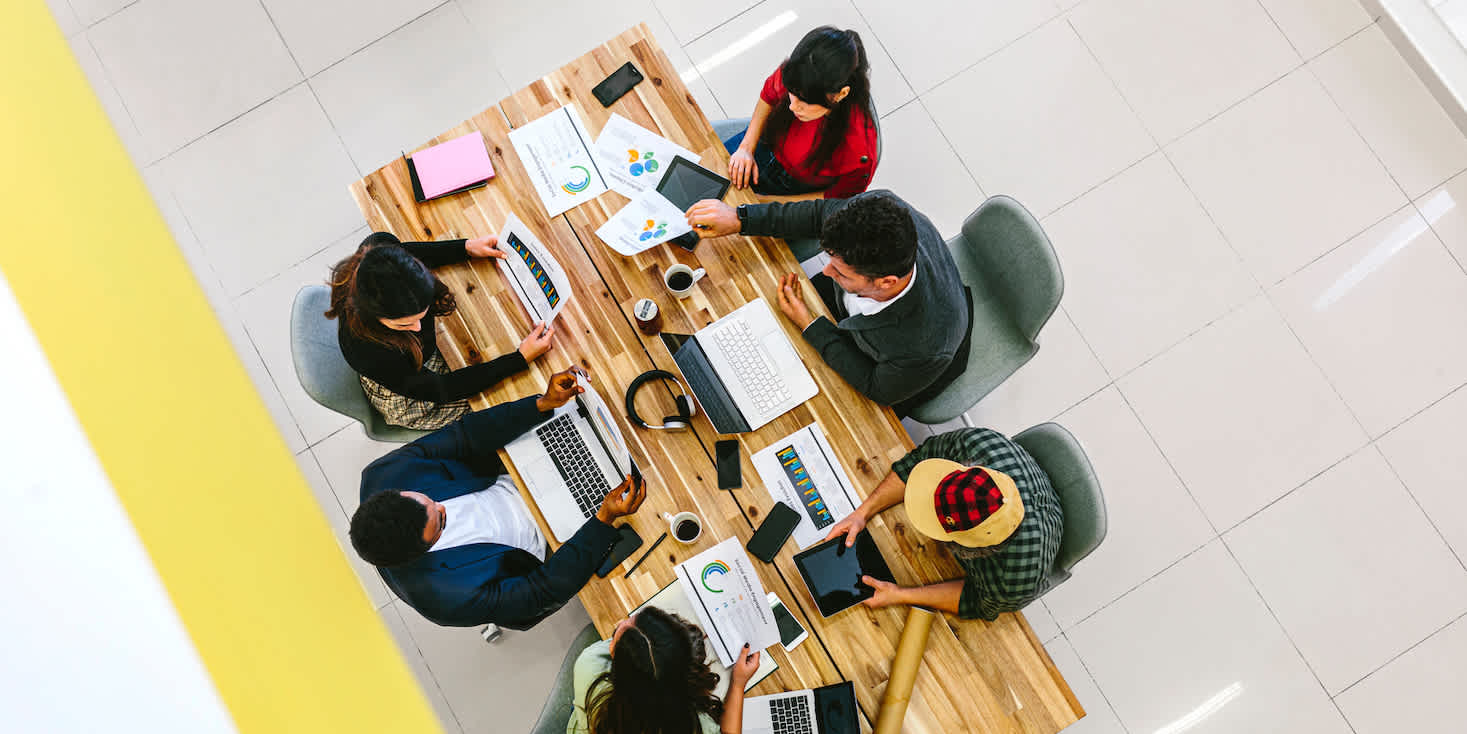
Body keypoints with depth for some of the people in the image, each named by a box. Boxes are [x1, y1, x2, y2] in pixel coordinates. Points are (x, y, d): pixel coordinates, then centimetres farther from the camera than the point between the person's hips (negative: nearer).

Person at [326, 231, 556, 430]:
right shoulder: (366, 351, -45)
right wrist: (521, 359, -34)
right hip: (409, 398, -5)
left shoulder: (379, 245, -32)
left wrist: (467, 247, -9)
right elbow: (439, 389, -29)